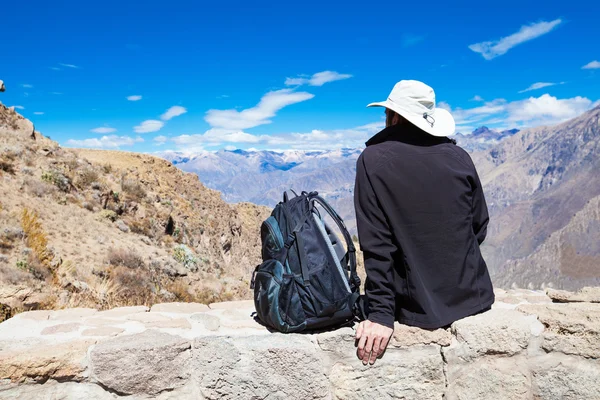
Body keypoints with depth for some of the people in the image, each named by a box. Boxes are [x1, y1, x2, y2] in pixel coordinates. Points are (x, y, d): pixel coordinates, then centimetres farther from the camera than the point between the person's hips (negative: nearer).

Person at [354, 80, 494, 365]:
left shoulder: (373, 160, -11)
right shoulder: (459, 157, -1)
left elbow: (376, 244, -16)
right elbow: (480, 227, 7)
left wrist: (381, 313, -13)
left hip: (419, 308, -5)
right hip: (474, 297, 5)